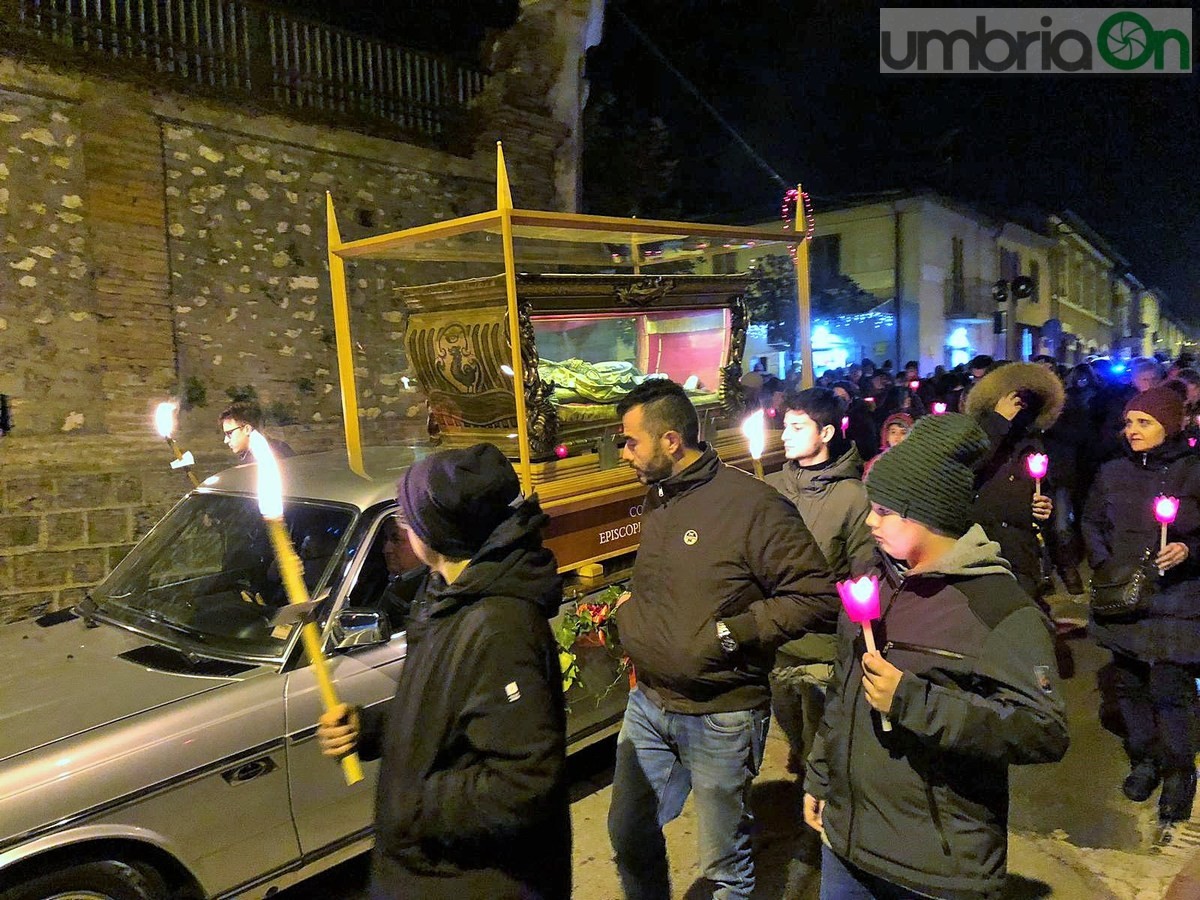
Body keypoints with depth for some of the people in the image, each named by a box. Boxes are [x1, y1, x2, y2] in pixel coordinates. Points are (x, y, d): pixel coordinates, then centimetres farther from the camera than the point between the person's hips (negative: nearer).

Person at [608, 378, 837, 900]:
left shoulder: (752, 504, -20)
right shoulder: (658, 500, 6)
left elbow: (817, 598, -21)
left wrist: (729, 633, -24)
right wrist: (626, 611, 4)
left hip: (720, 717, -7)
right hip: (649, 702, 7)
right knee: (628, 834, 21)